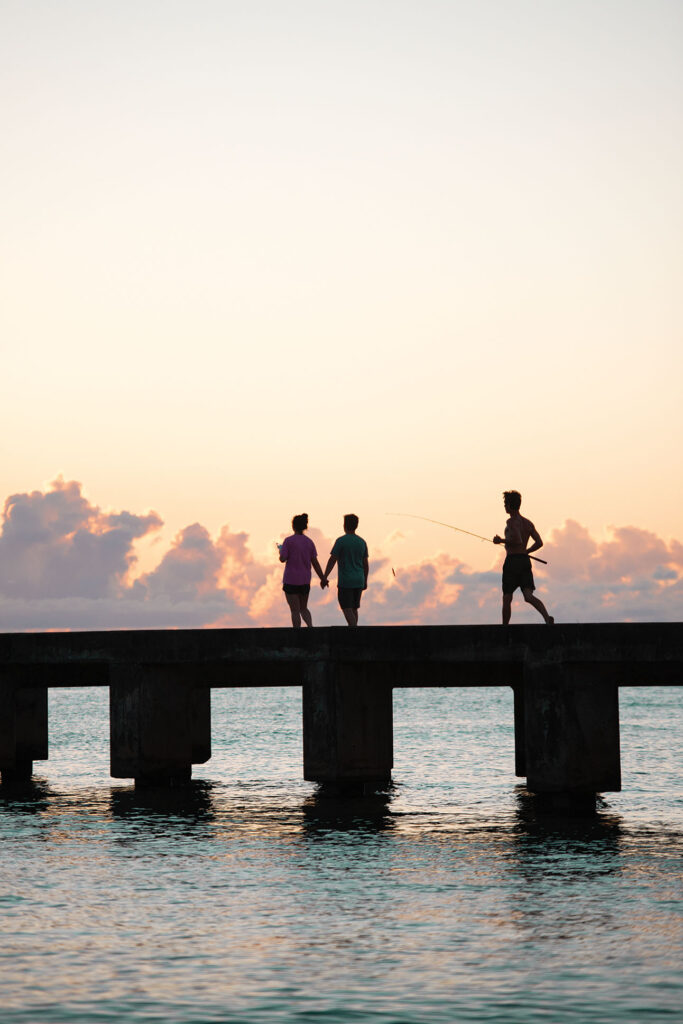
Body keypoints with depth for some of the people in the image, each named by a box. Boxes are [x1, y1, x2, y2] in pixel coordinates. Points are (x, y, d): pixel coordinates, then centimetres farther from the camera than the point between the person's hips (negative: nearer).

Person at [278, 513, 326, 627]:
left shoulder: (288, 541, -11)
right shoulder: (309, 542, 3)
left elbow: (283, 559, -13)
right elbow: (315, 563, 2)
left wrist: (280, 551, 9)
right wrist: (323, 579, 7)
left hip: (291, 580, -5)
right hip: (305, 581, 5)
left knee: (295, 610, 2)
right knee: (303, 608, 18)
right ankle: (310, 626, -7)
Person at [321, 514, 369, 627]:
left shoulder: (341, 541, -10)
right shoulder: (362, 542, 6)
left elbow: (332, 560, -12)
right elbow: (366, 564, 10)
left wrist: (324, 578, -7)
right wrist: (365, 581, 19)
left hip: (345, 581, -5)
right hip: (359, 581, 6)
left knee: (347, 609, -6)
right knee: (354, 608, 15)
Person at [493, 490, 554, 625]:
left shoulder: (512, 522, -8)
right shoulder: (528, 523, 14)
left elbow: (517, 540, -21)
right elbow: (539, 543, 11)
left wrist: (501, 540, -8)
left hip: (512, 560, -6)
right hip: (525, 560, 6)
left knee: (507, 599, 6)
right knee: (529, 596, -7)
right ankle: (547, 617, -30)